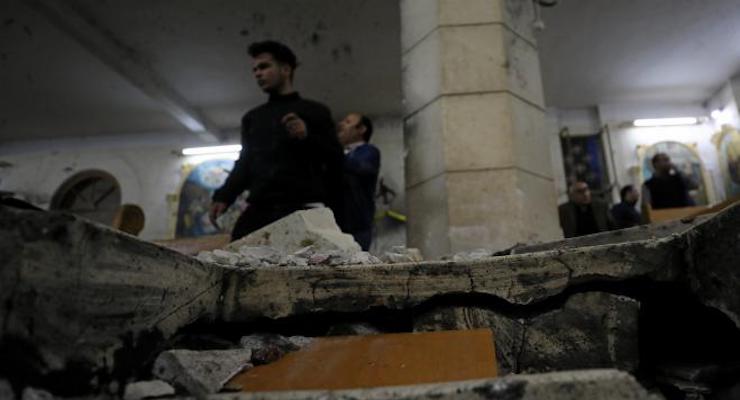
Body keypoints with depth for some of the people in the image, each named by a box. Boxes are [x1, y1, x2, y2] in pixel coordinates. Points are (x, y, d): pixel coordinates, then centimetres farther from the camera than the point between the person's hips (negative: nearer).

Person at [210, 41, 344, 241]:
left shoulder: (314, 111, 11)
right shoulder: (251, 118, 25)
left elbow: (335, 158, 6)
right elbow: (244, 163, 24)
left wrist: (308, 136, -11)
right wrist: (223, 196, 10)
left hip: (303, 209, -3)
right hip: (259, 210, 4)